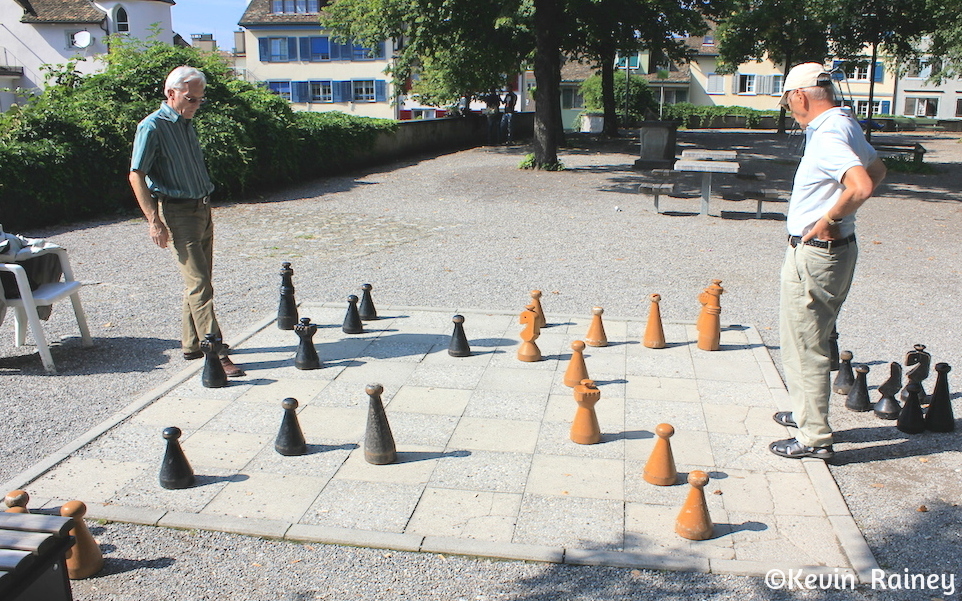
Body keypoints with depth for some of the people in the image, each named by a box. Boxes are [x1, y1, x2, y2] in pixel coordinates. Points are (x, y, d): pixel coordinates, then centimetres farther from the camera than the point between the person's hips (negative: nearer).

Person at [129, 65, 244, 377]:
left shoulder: (187, 124, 14)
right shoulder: (153, 127, -11)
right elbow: (136, 176, -14)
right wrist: (154, 221, -19)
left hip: (202, 209, 9)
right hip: (178, 213, -9)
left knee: (199, 280, 13)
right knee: (199, 283, -12)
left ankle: (192, 345, 23)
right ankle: (216, 353, -11)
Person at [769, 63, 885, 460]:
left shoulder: (826, 136, -21)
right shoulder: (845, 124, 11)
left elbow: (862, 187, -36)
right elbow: (877, 171, 25)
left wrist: (828, 219, -21)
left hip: (814, 254, -11)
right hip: (834, 249, 11)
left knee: (805, 345, -1)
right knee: (798, 335, 22)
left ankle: (814, 438, 9)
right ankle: (806, 412, 37)